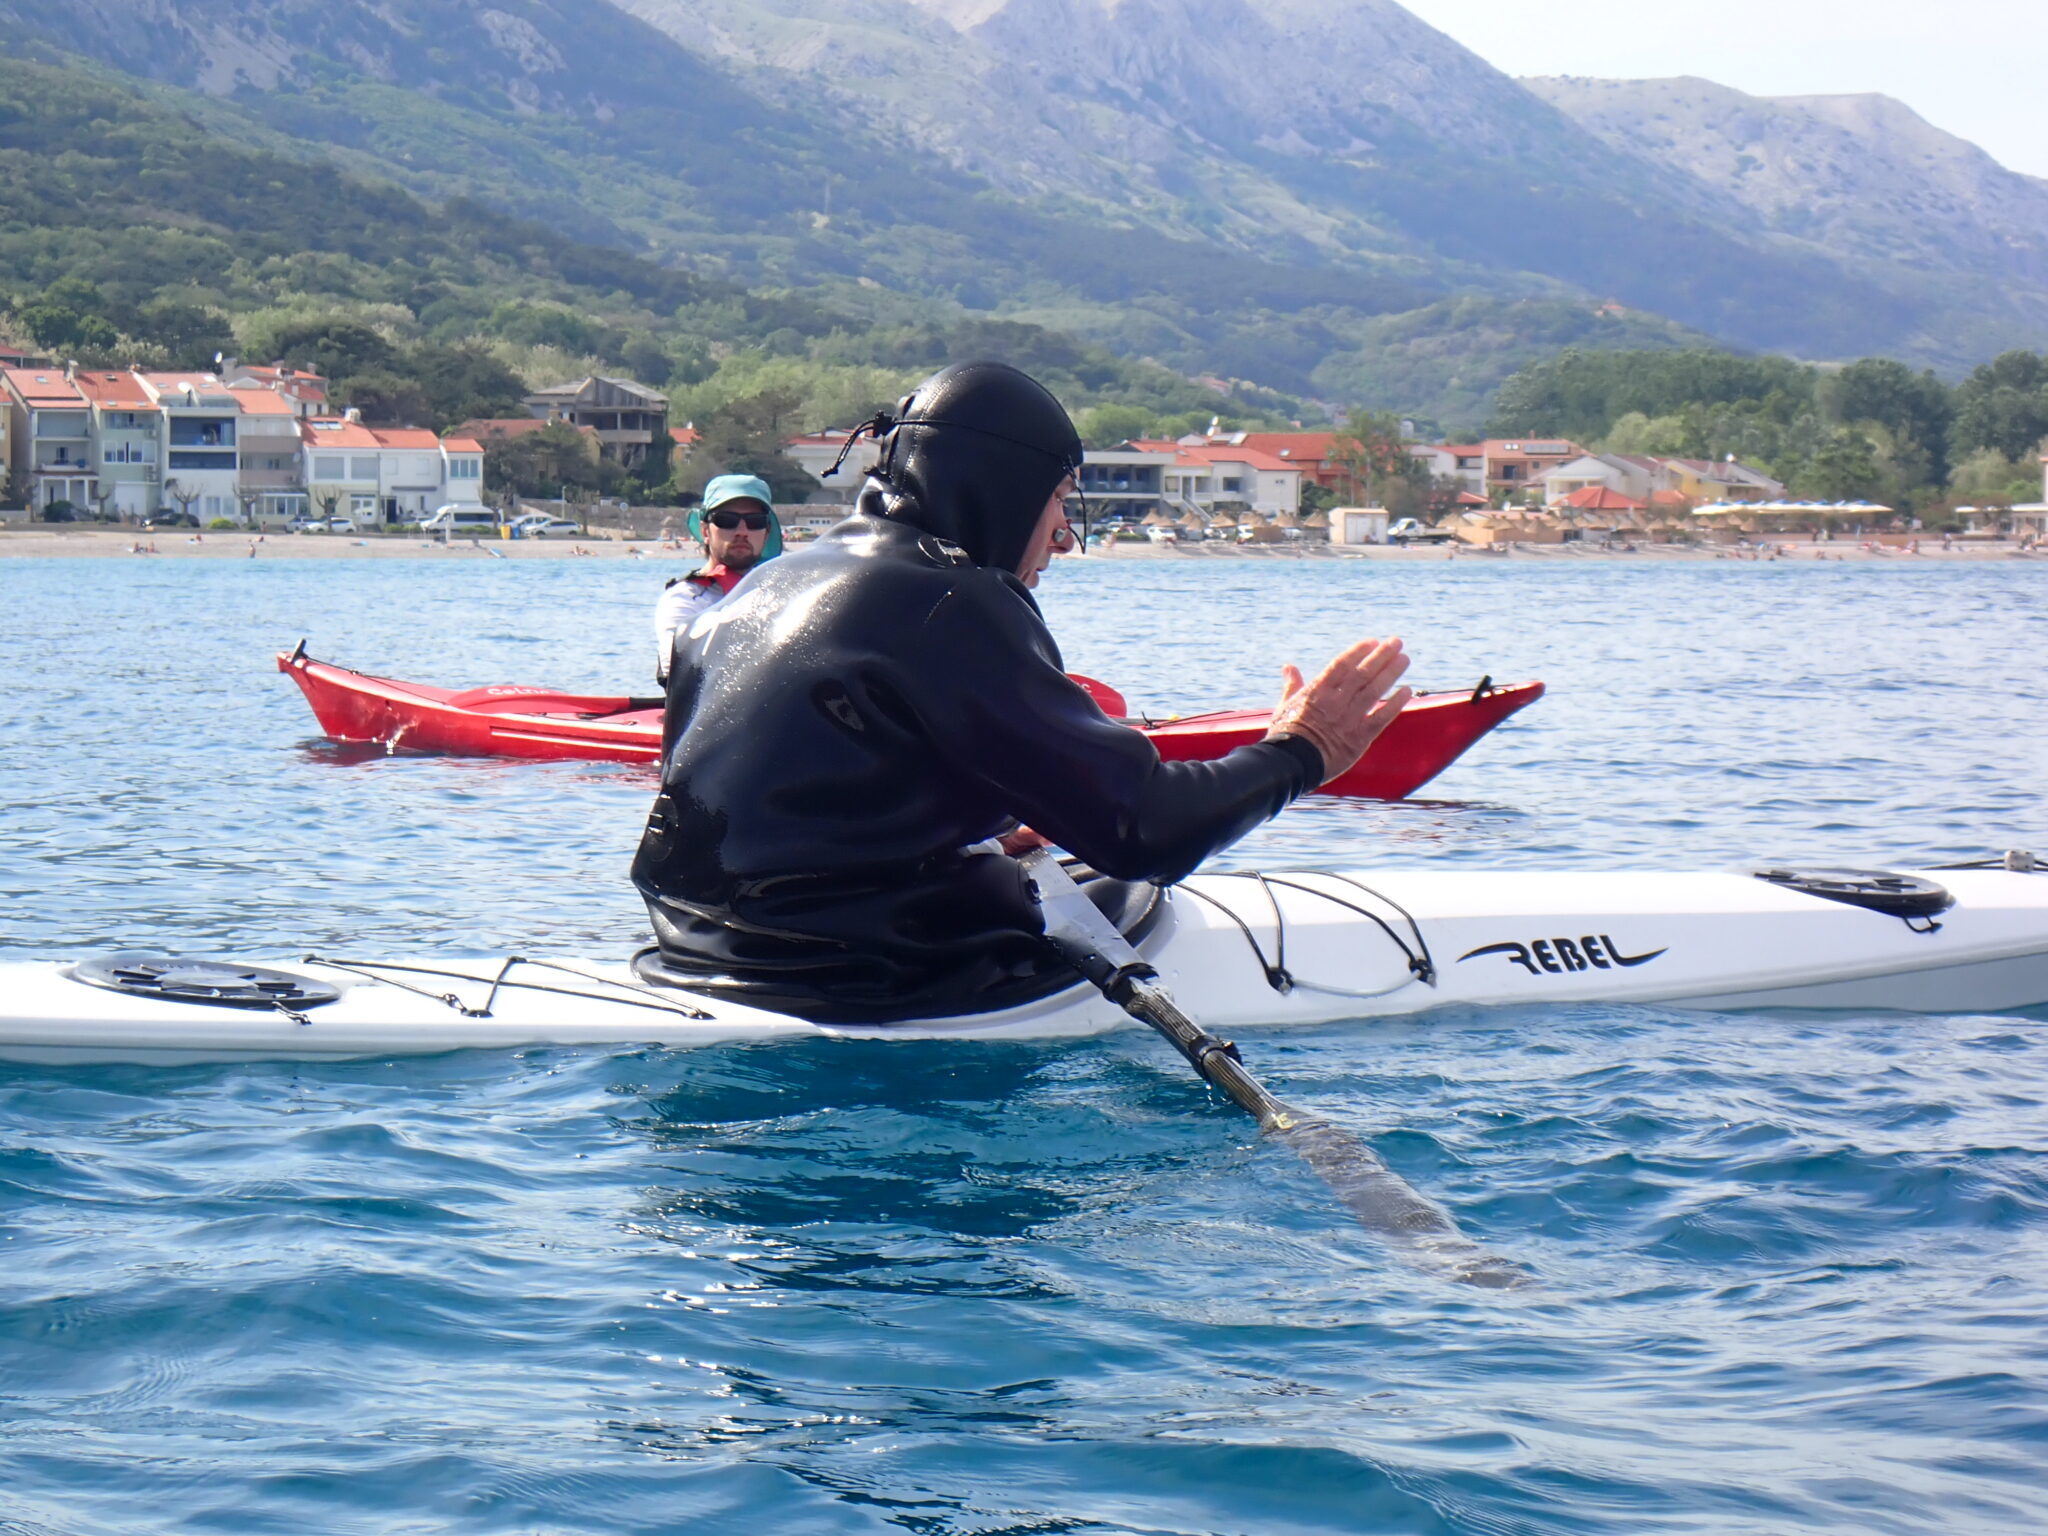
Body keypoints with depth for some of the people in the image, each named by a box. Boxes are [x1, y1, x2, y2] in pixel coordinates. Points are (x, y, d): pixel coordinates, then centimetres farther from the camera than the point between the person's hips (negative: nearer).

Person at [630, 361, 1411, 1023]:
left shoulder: (770, 584, 13)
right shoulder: (951, 604, -14)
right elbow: (1136, 827, -14)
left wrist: (980, 834, 21)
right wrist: (1294, 755, 0)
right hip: (860, 983, -9)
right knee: (1145, 901, 5)